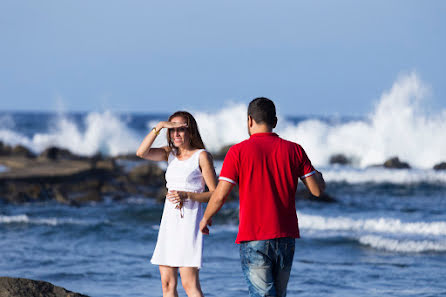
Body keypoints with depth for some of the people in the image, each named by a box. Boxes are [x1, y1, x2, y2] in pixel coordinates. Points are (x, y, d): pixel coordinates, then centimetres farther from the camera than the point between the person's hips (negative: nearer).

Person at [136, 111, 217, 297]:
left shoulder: (201, 156, -4)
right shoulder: (170, 154, 13)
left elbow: (215, 194, -6)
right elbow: (141, 152, -4)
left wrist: (187, 195, -19)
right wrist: (159, 127, -12)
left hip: (189, 220, -7)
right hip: (169, 221, 7)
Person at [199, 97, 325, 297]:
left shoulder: (238, 151, -6)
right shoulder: (294, 150, 3)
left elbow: (220, 195, -9)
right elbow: (317, 190, 4)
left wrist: (205, 219, 11)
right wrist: (318, 176, 28)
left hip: (254, 238, -4)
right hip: (286, 237, 4)